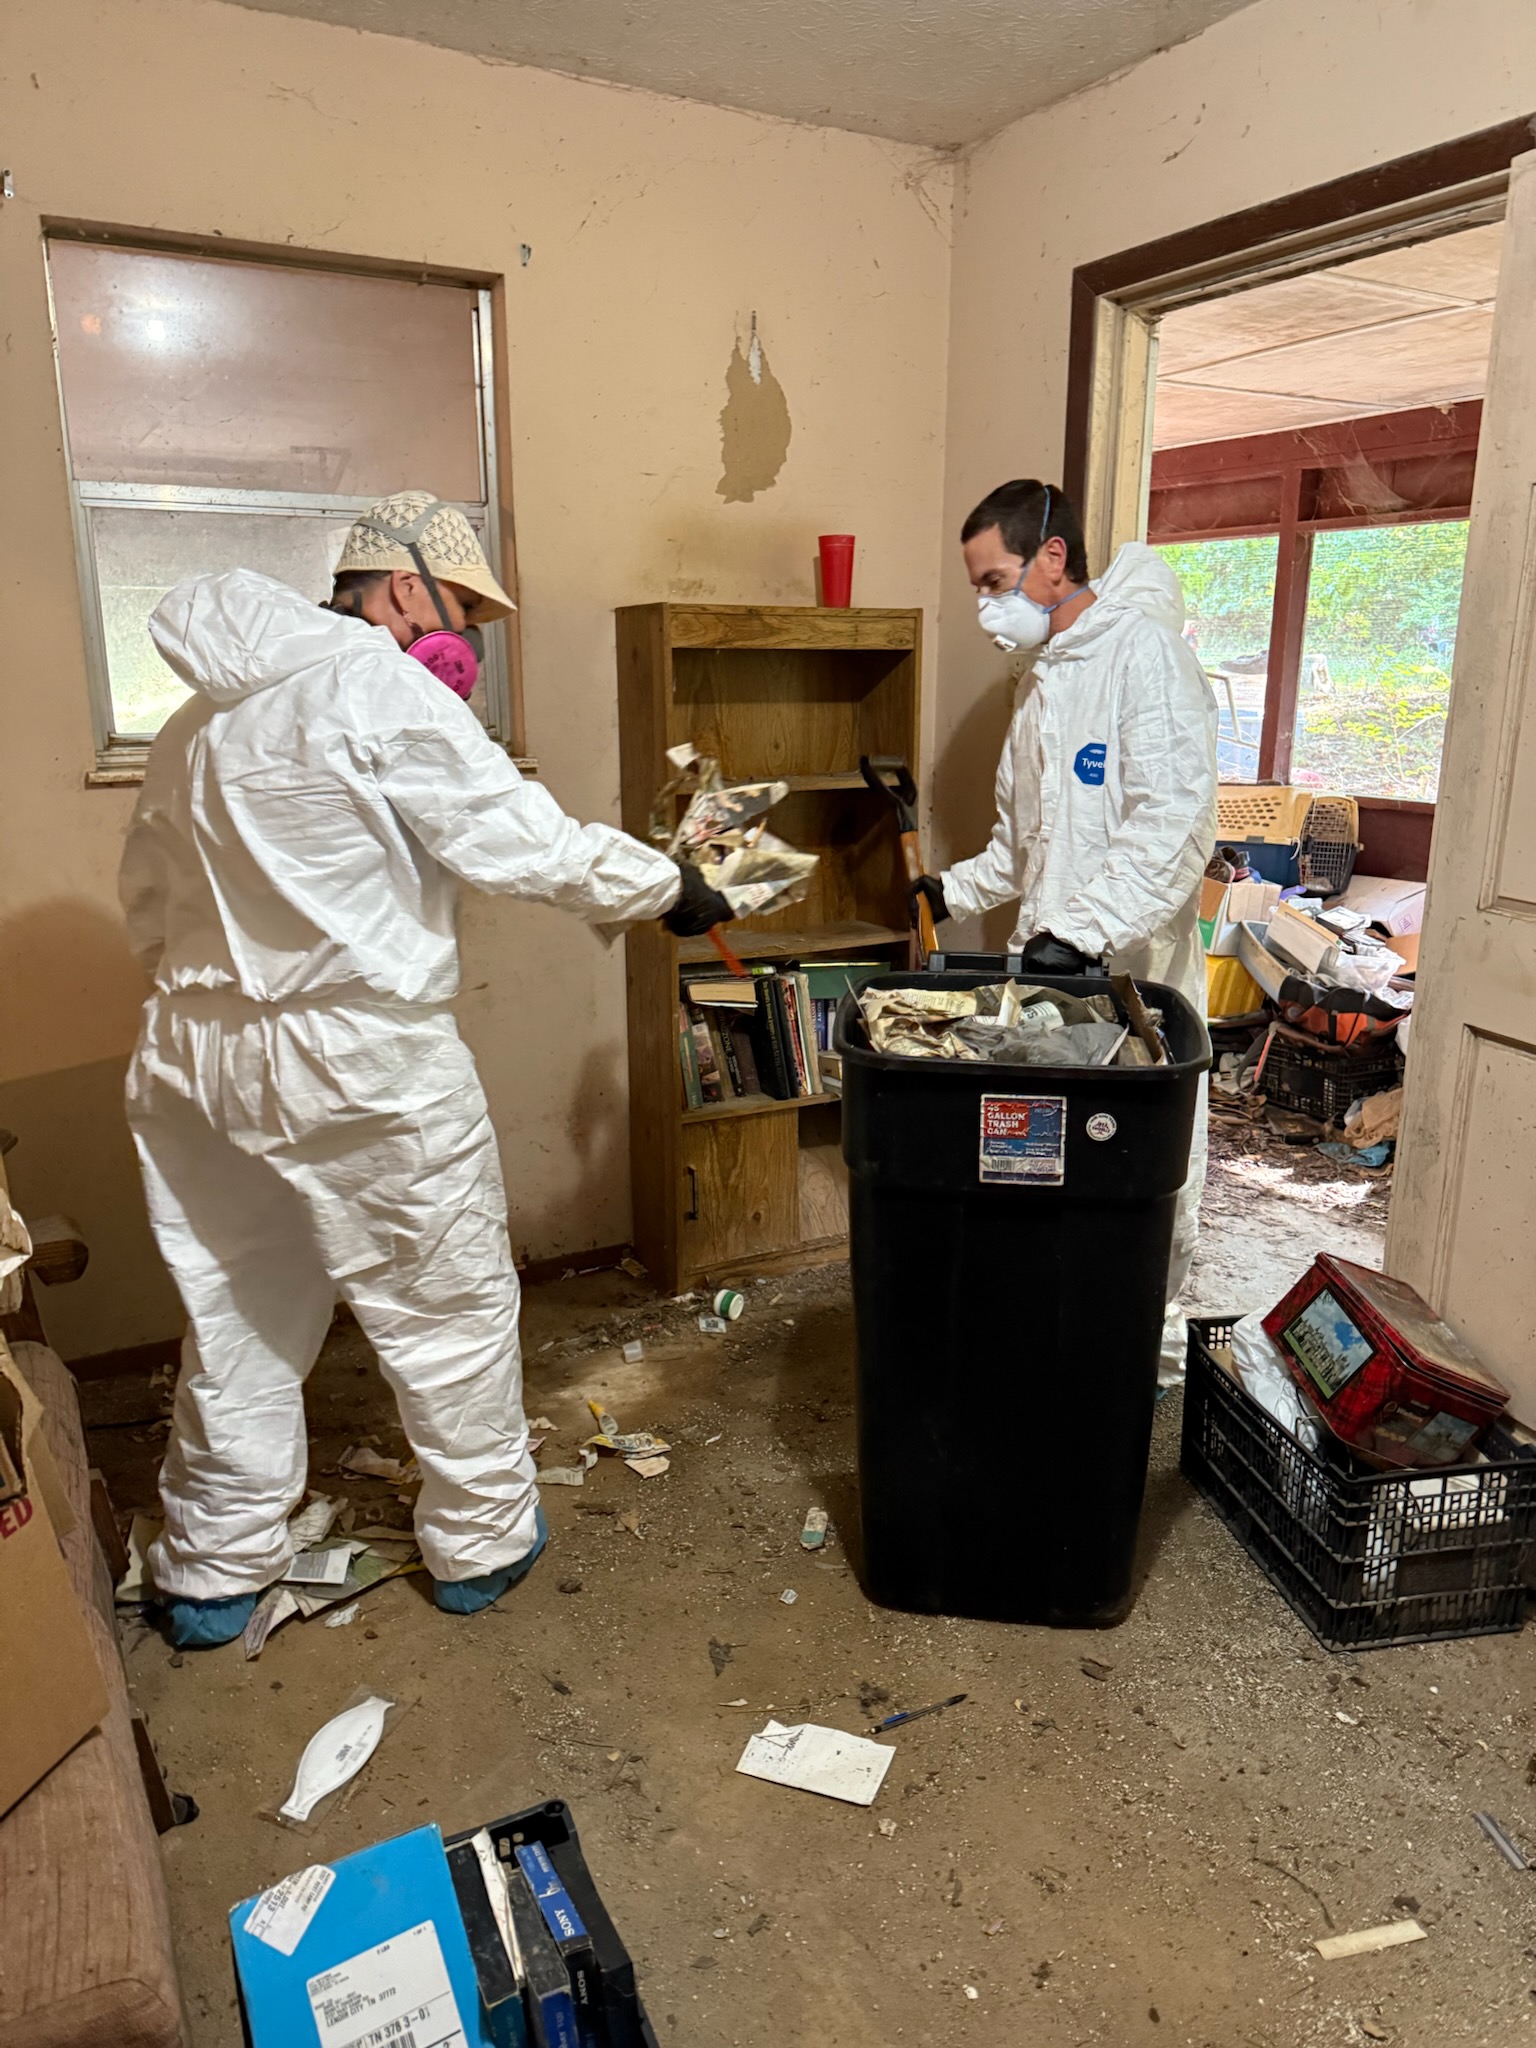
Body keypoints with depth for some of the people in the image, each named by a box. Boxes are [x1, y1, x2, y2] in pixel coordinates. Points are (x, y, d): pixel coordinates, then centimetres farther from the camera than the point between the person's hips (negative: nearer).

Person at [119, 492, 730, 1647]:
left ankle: (212, 1575, 33)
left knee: (237, 1319, 19)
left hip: (196, 1062, 8)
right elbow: (530, 845, -13)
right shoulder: (382, 689, -12)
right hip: (364, 1070, -8)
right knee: (452, 1307, 10)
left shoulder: (201, 718, 13)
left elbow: (147, 903, 16)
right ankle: (481, 1542, 28)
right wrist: (672, 891, -1)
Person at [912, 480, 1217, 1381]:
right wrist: (956, 889, 11)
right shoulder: (1044, 682, 17)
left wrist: (1079, 931, -27)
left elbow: (1176, 823, -22)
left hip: (1133, 975, -8)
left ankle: (1155, 1347, 21)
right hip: (1051, 971, 8)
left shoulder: (1145, 649, -11)